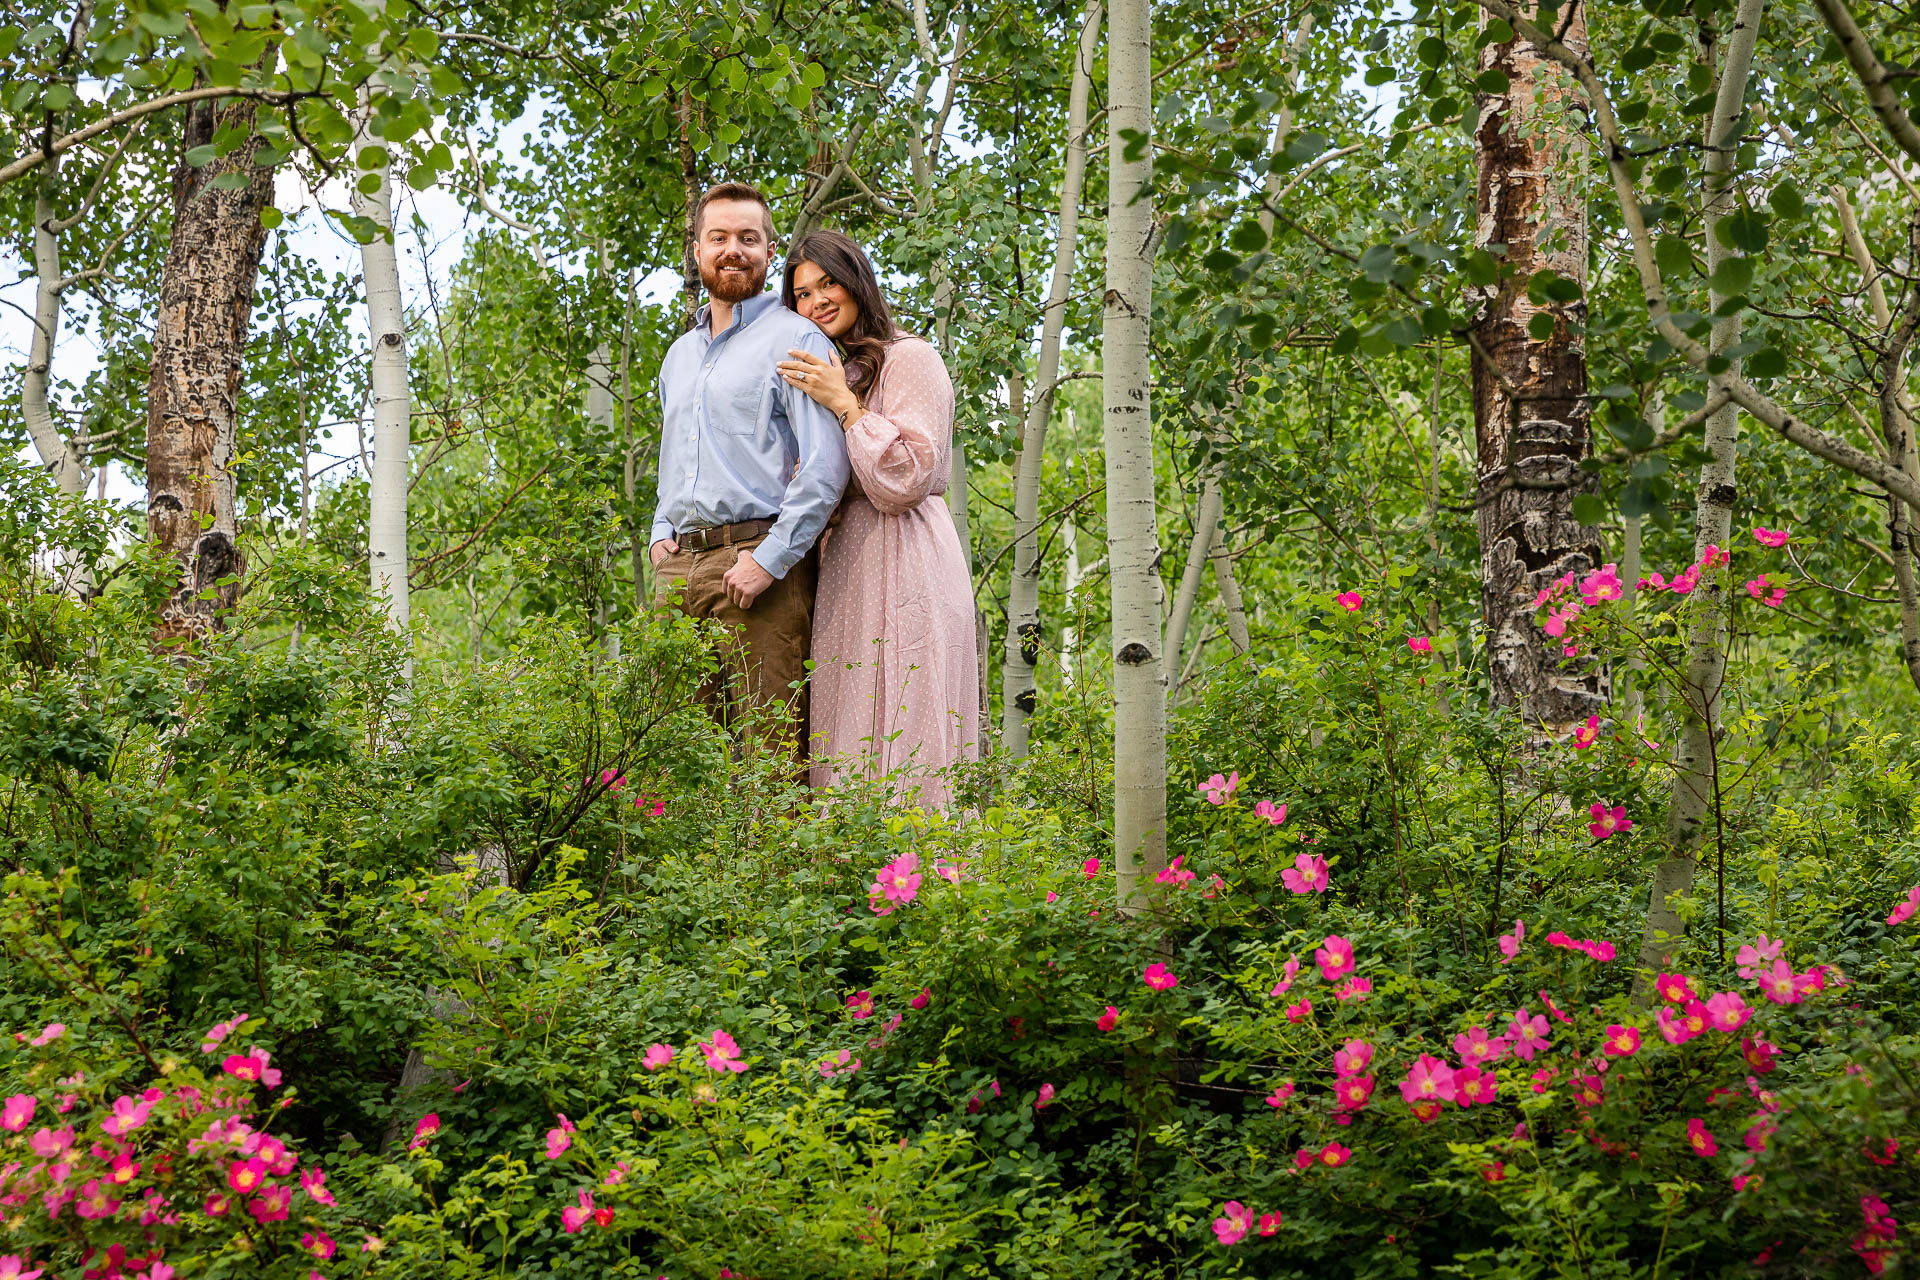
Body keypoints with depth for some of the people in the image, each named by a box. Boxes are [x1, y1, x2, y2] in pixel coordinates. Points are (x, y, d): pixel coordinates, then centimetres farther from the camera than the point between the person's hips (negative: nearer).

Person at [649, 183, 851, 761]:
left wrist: (769, 561, -16)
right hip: (679, 569, 7)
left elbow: (826, 468, -11)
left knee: (770, 756, -9)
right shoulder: (679, 354, 23)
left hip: (760, 564, -7)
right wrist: (661, 535, 16)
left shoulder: (795, 339, -1)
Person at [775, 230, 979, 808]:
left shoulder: (909, 359, -4)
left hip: (902, 563, -8)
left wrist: (845, 405, -12)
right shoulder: (834, 373, 23)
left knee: (900, 748, -12)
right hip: (844, 564, 8)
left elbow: (908, 479, -14)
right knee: (850, 755, 4)